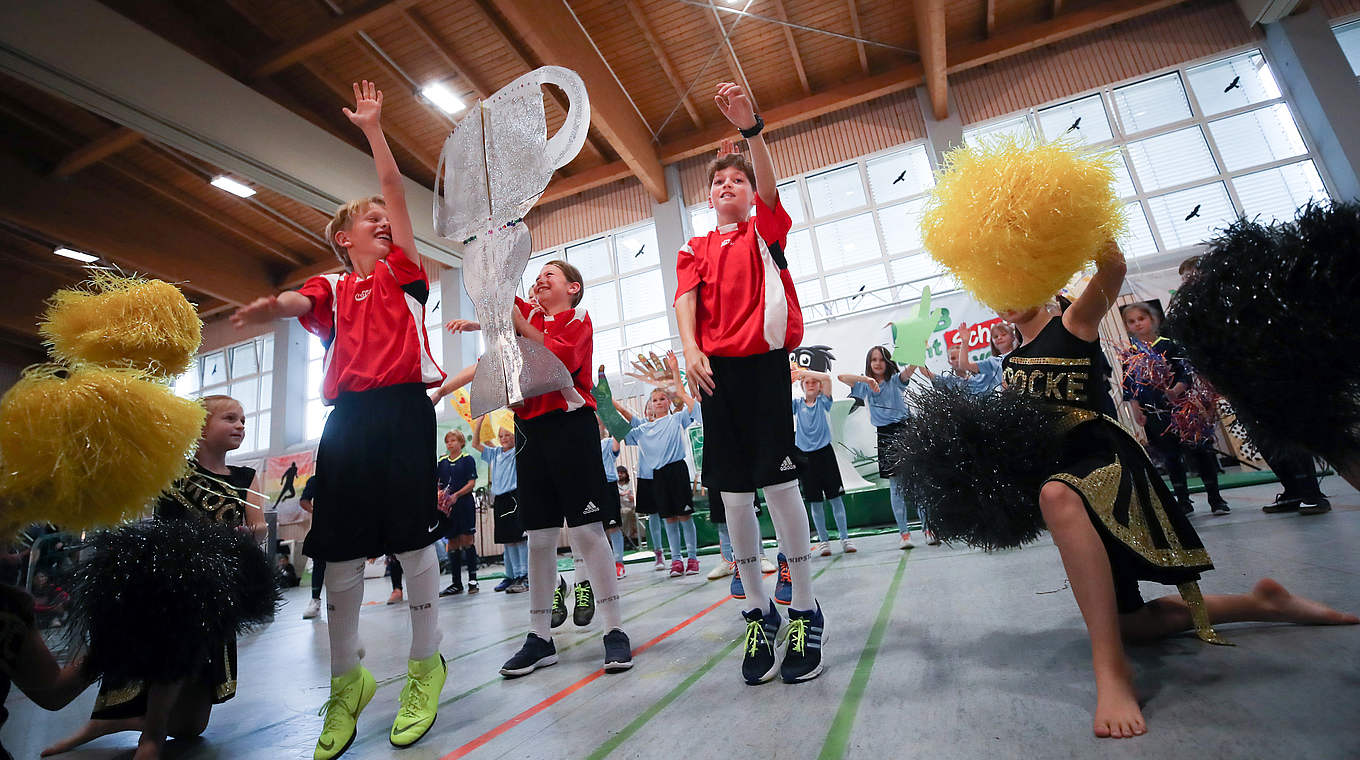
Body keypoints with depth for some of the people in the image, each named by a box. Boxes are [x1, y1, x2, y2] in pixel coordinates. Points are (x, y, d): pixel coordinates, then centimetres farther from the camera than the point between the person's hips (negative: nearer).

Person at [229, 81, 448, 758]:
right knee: (339, 548, 2)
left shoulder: (401, 272, 15)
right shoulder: (330, 289, 18)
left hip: (403, 409, -2)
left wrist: (372, 128, 15)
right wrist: (268, 305, -26)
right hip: (348, 417, 2)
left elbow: (394, 189, 12)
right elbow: (296, 302, -5)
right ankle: (347, 683, 18)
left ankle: (425, 665, 12)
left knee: (411, 536, -3)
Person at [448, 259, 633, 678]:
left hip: (570, 425, -5)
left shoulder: (578, 319, 3)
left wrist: (520, 325, -14)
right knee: (539, 536, 8)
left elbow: (562, 357, -14)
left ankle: (615, 631, 4)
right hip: (531, 428, 5)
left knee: (586, 530, -6)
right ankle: (539, 637, 18)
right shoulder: (526, 313, 20)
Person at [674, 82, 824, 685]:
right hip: (715, 369, 3)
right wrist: (690, 348, -16)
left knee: (778, 481, -6)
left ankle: (806, 612, 8)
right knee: (733, 489, 3)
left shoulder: (766, 231, 14)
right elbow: (685, 298, 2)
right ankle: (759, 611, 16)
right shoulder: (695, 250, 19)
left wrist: (750, 128, -21)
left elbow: (768, 185, -6)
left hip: (764, 359, -3)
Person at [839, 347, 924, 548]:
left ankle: (928, 527, 3)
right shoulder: (865, 386, 13)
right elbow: (841, 377, -1)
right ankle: (903, 532, 0)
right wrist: (867, 379, -12)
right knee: (896, 484, -1)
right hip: (885, 436, 0)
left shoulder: (895, 379, 11)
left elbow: (908, 371, -10)